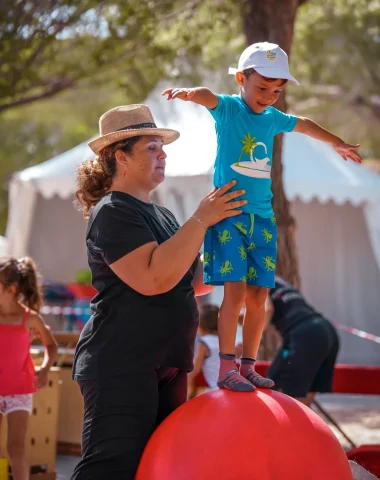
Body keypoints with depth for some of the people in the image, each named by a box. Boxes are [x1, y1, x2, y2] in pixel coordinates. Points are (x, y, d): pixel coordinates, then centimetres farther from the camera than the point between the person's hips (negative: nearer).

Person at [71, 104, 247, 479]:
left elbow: (191, 282, 24)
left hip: (165, 367, 10)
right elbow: (153, 278, -25)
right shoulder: (112, 213, -11)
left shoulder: (160, 216, 18)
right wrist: (200, 220, -19)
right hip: (121, 365, -10)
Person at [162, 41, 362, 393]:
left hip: (261, 217, 6)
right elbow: (209, 97, -29)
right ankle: (226, 368, -7)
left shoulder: (273, 118, 11)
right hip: (229, 213, -6)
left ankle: (248, 366, 13)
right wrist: (189, 93, -53)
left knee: (258, 295, 3)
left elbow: (303, 125, 32)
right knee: (236, 289, -14)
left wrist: (337, 143, 48)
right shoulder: (229, 108, -5)